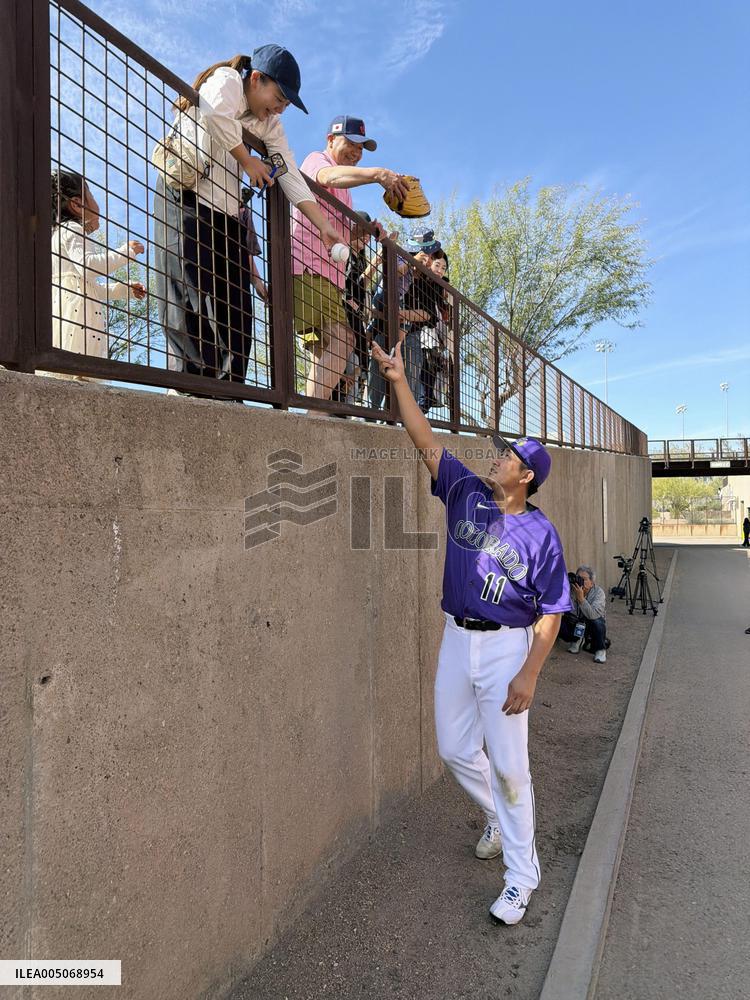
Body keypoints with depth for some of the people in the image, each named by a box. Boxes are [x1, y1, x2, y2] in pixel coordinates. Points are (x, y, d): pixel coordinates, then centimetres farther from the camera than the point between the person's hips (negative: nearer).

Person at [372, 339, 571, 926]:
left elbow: (551, 612, -11)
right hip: (457, 639, 5)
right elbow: (427, 442, 0)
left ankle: (521, 874, 21)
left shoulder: (540, 534, -11)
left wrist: (528, 674, -18)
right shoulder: (466, 494, 1)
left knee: (508, 764, 1)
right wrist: (400, 381, -5)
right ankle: (500, 822, 43)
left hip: (507, 646, -5)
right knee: (456, 750, 16)